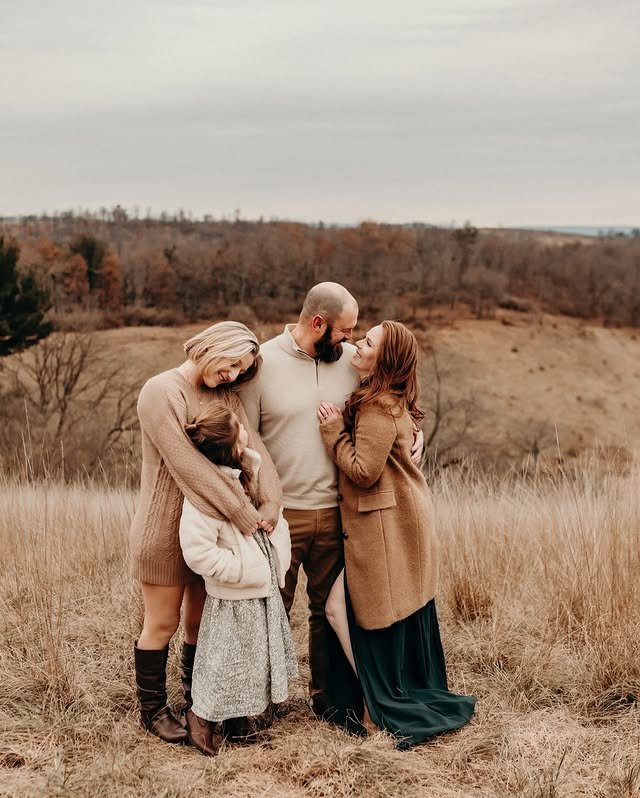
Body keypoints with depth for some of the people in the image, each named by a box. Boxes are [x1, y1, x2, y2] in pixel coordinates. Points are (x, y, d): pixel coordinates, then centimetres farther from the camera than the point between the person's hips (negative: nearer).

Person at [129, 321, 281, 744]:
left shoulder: (226, 398, 6)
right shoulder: (161, 391, -16)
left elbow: (254, 449, -5)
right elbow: (187, 465, -23)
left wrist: (269, 504, -21)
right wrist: (244, 514, -22)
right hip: (165, 530, -6)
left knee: (201, 621, 15)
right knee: (162, 624, 7)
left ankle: (198, 696, 31)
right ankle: (153, 709, 22)